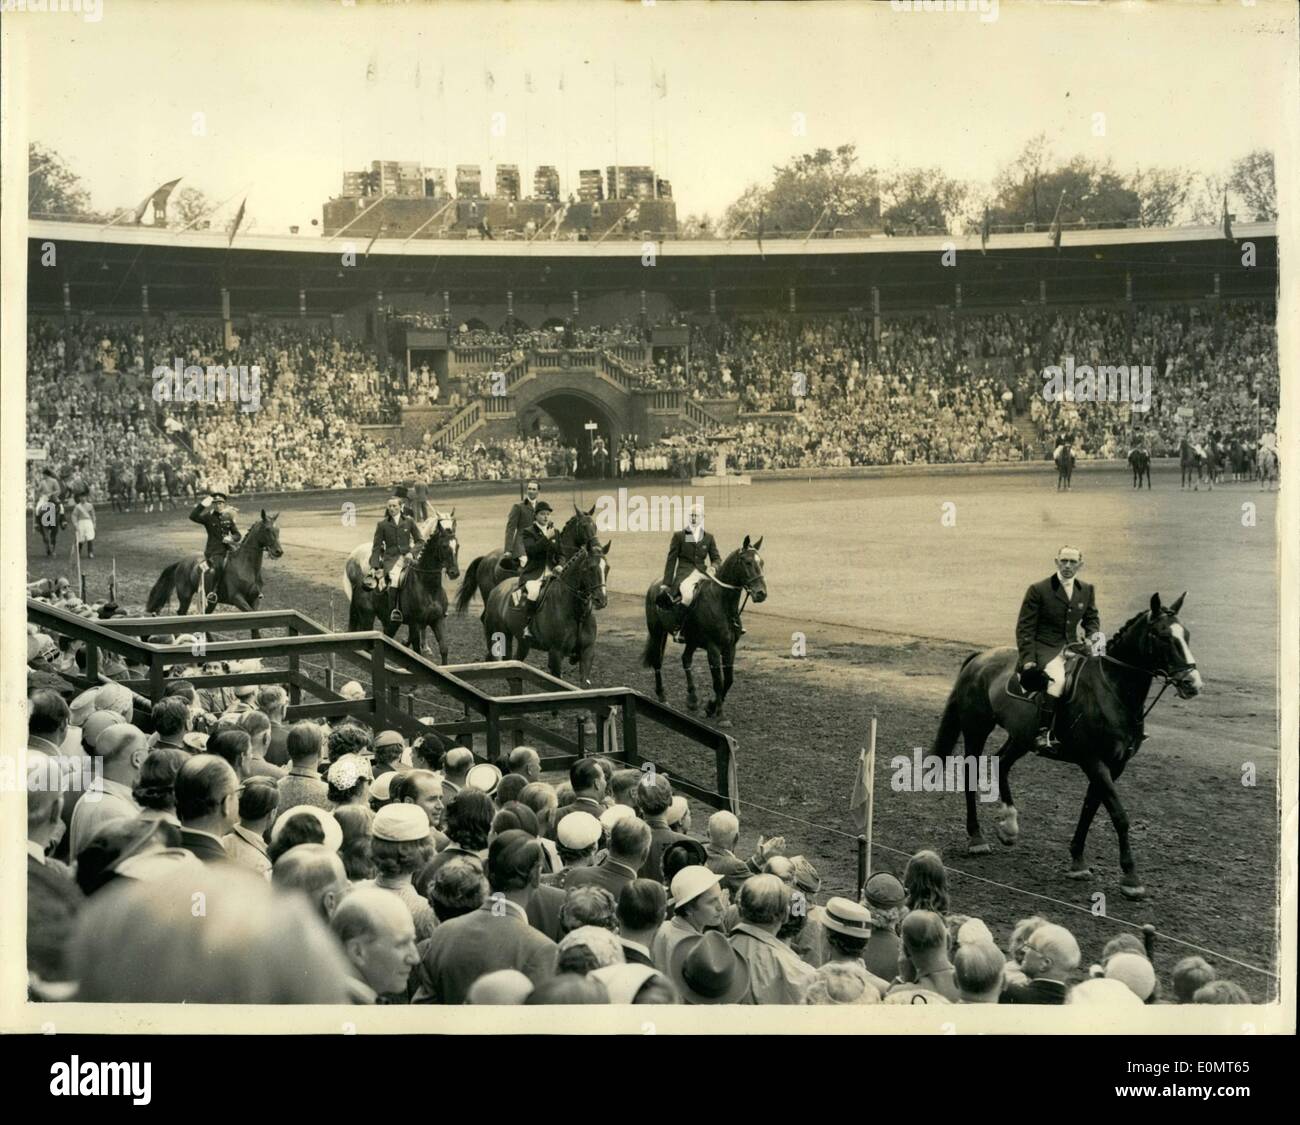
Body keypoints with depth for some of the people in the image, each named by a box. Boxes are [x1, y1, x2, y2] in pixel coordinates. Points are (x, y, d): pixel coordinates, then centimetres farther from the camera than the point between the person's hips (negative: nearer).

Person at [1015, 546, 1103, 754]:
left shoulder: (1087, 590, 11)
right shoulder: (1038, 590, -4)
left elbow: (1092, 618, 24)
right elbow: (1024, 628, -4)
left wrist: (1093, 636, 0)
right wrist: (1028, 660, -13)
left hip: (1072, 648, 6)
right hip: (1044, 649, -6)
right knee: (1057, 679, -35)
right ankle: (1043, 733, -32)